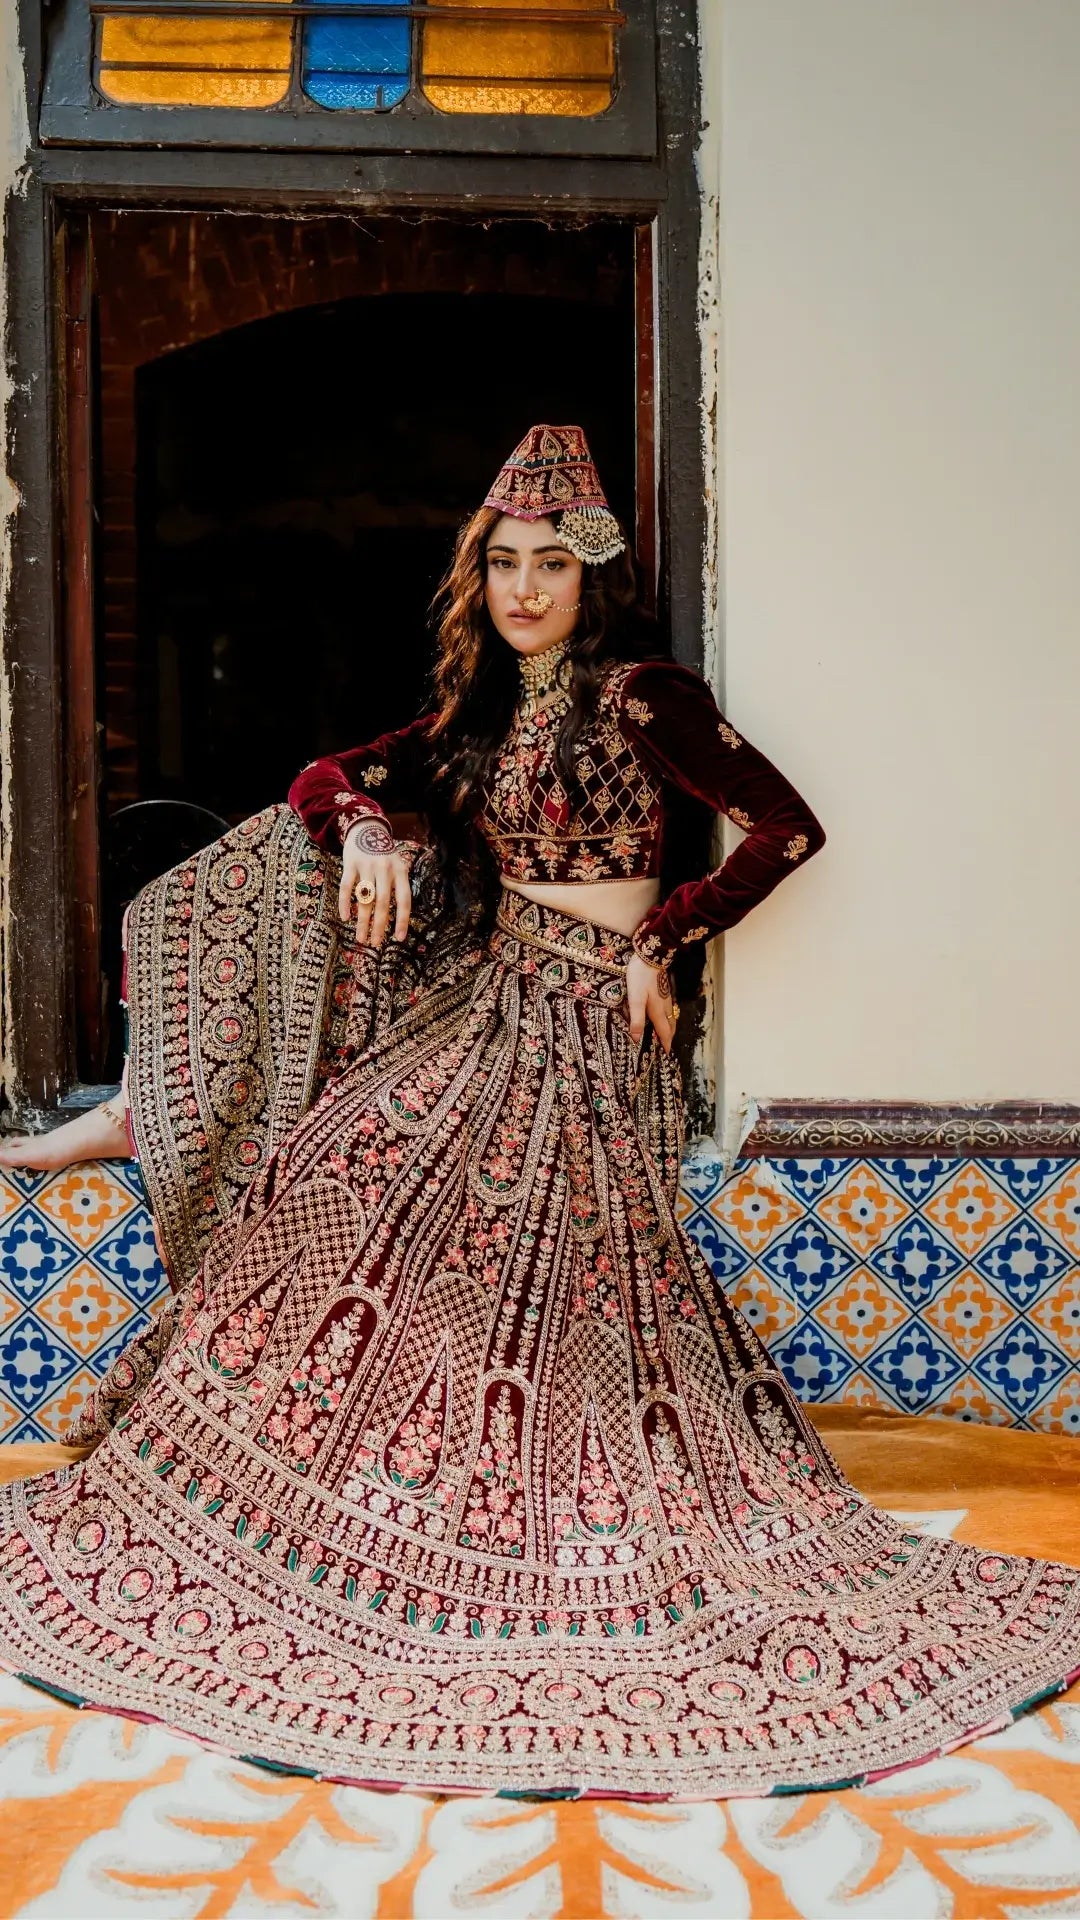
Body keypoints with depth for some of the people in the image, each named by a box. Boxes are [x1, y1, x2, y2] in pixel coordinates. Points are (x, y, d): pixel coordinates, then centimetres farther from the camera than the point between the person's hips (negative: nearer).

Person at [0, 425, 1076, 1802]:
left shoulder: (642, 694, -8)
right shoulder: (479, 711, 13)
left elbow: (788, 827, -10)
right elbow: (333, 778, 10)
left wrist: (664, 942, -11)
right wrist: (365, 830, -14)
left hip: (588, 1021, -7)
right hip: (485, 1001, 7)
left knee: (539, 1277, -8)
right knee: (321, 1186, -2)